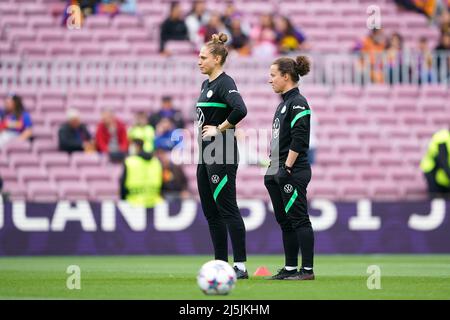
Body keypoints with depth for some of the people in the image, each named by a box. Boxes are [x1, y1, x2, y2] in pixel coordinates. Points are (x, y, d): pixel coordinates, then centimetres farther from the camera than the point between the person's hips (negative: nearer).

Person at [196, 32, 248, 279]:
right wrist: (202, 129, 14)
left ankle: (240, 266, -7)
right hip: (206, 153, 10)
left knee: (227, 209, -9)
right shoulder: (206, 84, 16)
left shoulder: (225, 83, -13)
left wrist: (219, 129, -18)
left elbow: (240, 110, -29)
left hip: (222, 155, -10)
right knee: (210, 211, 11)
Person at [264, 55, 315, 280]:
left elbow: (299, 140, -19)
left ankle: (307, 269, -7)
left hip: (293, 173, -10)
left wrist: (286, 168, -21)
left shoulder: (298, 103, -12)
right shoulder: (284, 103, 17)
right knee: (284, 221, 11)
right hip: (278, 172, 10)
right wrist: (273, 169, 20)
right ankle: (290, 268, 16)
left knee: (298, 219, -8)